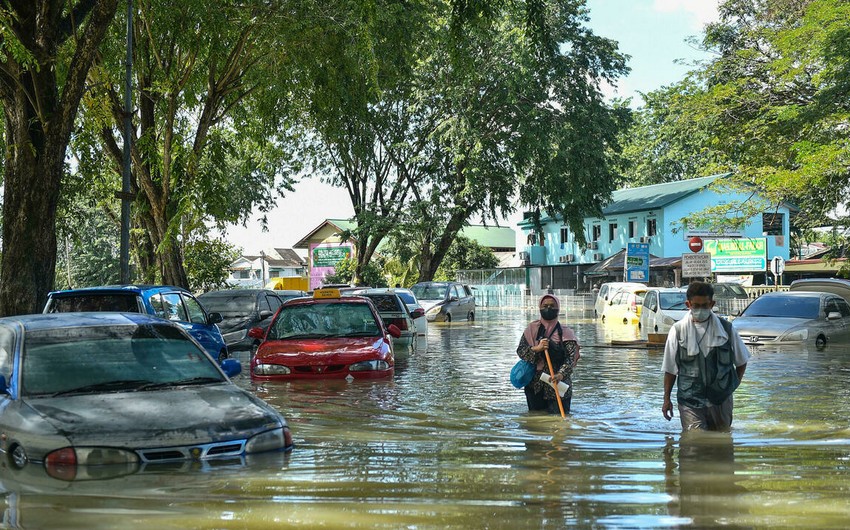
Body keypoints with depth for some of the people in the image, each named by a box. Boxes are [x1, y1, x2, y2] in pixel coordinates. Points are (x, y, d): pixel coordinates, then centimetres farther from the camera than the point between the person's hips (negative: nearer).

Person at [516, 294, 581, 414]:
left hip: (557, 384, -2)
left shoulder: (565, 332, -3)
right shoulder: (532, 329, 5)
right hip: (535, 385, 2)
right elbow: (520, 351, -2)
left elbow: (570, 358, -13)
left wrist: (561, 374, -30)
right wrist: (536, 349, -21)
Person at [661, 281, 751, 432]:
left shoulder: (726, 329, 2)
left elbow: (741, 361, 16)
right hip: (689, 401, -2)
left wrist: (733, 384, 9)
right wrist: (667, 399, 4)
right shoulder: (678, 330, -1)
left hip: (721, 400, 2)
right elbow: (670, 369, 5)